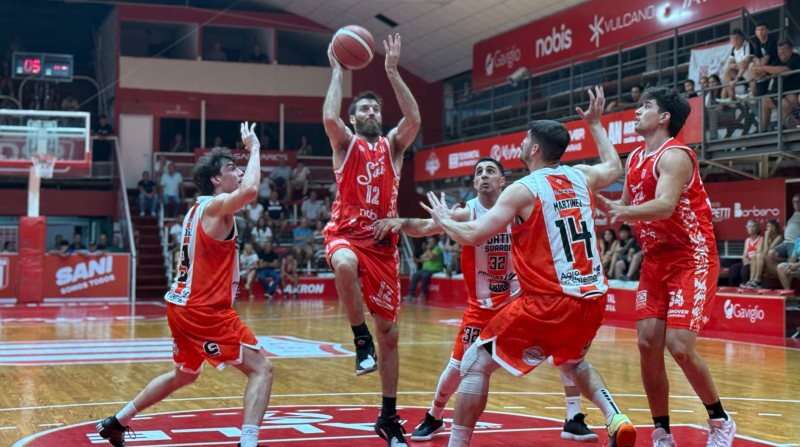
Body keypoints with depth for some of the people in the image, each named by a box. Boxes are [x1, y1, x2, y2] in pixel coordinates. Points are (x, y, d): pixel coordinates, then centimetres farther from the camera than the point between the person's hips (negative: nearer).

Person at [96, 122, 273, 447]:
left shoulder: (199, 209, 15)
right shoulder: (216, 206, -13)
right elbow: (250, 190, -34)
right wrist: (253, 148, -22)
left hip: (183, 303, 10)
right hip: (204, 309, -10)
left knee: (184, 374, 29)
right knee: (261, 369, -10)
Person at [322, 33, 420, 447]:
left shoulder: (392, 145, 12)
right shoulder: (346, 144, 6)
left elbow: (414, 119, -8)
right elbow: (329, 117, -16)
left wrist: (392, 71, -10)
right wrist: (338, 71, -9)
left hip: (384, 242, 3)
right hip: (346, 235, -3)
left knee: (389, 332, 4)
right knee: (345, 265, -43)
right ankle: (360, 338, -21)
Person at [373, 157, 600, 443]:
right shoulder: (466, 213, -12)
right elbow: (426, 227, -22)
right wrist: (403, 222, -41)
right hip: (481, 307, -1)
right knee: (458, 366, 3)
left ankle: (573, 421, 2)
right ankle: (433, 419, 30)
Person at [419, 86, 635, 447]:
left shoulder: (524, 190, -9)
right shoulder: (581, 177, 8)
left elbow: (472, 235, -11)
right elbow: (614, 168, 32)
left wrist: (443, 220, 9)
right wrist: (595, 124, 41)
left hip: (548, 302, -7)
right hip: (593, 299, 7)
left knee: (475, 363, 5)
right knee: (573, 362, 35)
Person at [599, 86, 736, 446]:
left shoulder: (674, 156, -15)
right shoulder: (635, 158, 11)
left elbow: (665, 205, -32)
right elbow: (627, 206, 22)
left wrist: (622, 212, -47)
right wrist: (597, 201, 4)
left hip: (691, 259, -8)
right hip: (655, 260, 8)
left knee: (680, 346, -14)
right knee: (648, 344, -1)